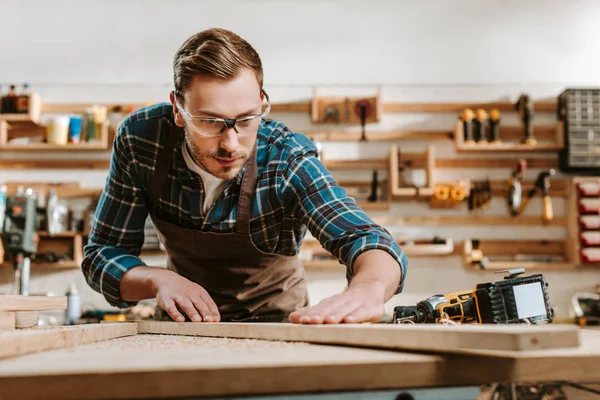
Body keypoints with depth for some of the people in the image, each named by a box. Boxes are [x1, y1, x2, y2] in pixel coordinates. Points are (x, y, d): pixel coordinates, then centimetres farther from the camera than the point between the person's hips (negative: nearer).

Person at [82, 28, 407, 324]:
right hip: (185, 320, 2)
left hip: (274, 320, -2)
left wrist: (369, 288, -60)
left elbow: (366, 240, -37)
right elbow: (103, 254, -10)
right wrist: (159, 280, -31)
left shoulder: (287, 160, -25)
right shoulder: (140, 138, -19)